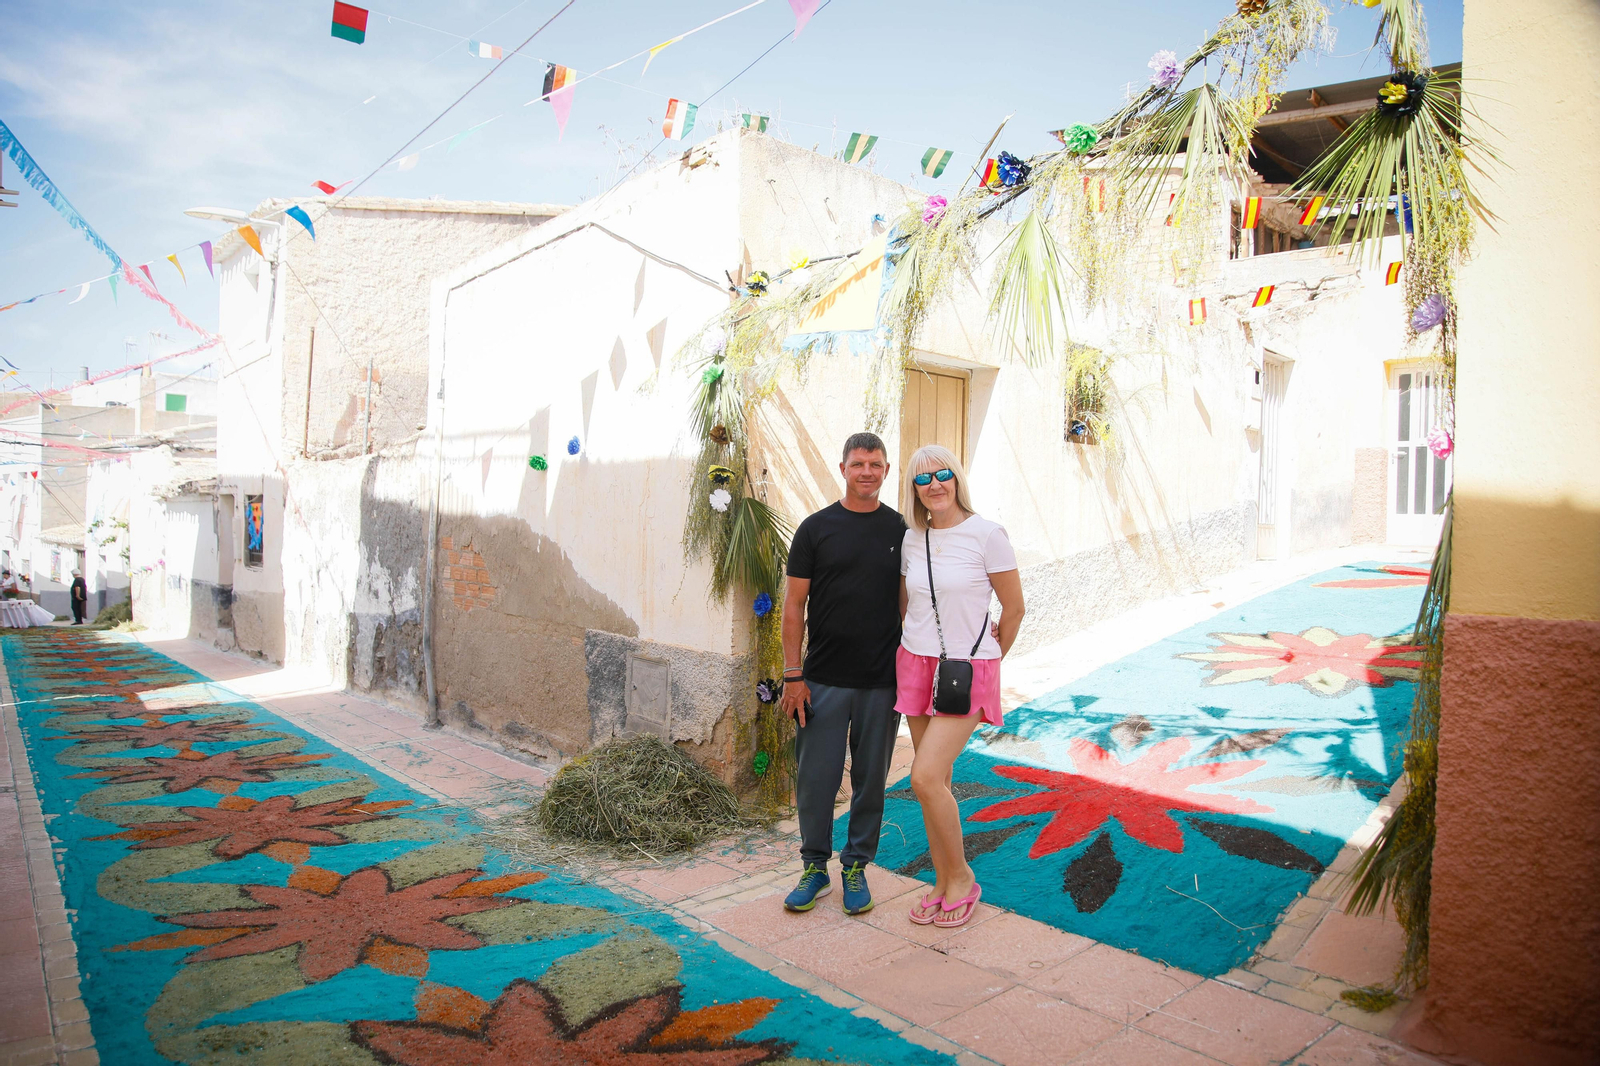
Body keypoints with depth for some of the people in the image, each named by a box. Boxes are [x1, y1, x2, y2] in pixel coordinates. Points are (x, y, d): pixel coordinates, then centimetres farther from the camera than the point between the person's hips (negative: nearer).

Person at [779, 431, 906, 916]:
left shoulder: (901, 530, 5)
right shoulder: (816, 528, 0)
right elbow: (794, 604, 0)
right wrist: (793, 675, -5)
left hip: (882, 682, 1)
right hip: (824, 679, -1)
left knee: (870, 780, 10)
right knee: (815, 779, 4)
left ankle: (856, 867, 27)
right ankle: (815, 867, 24)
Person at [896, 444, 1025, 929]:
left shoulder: (986, 534, -10)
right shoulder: (912, 540, 5)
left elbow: (1014, 607, -2)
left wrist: (989, 659, 9)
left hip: (968, 672, -5)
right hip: (915, 666, 5)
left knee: (926, 777, -14)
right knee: (933, 781, 9)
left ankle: (962, 878, 8)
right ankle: (942, 882, 24)